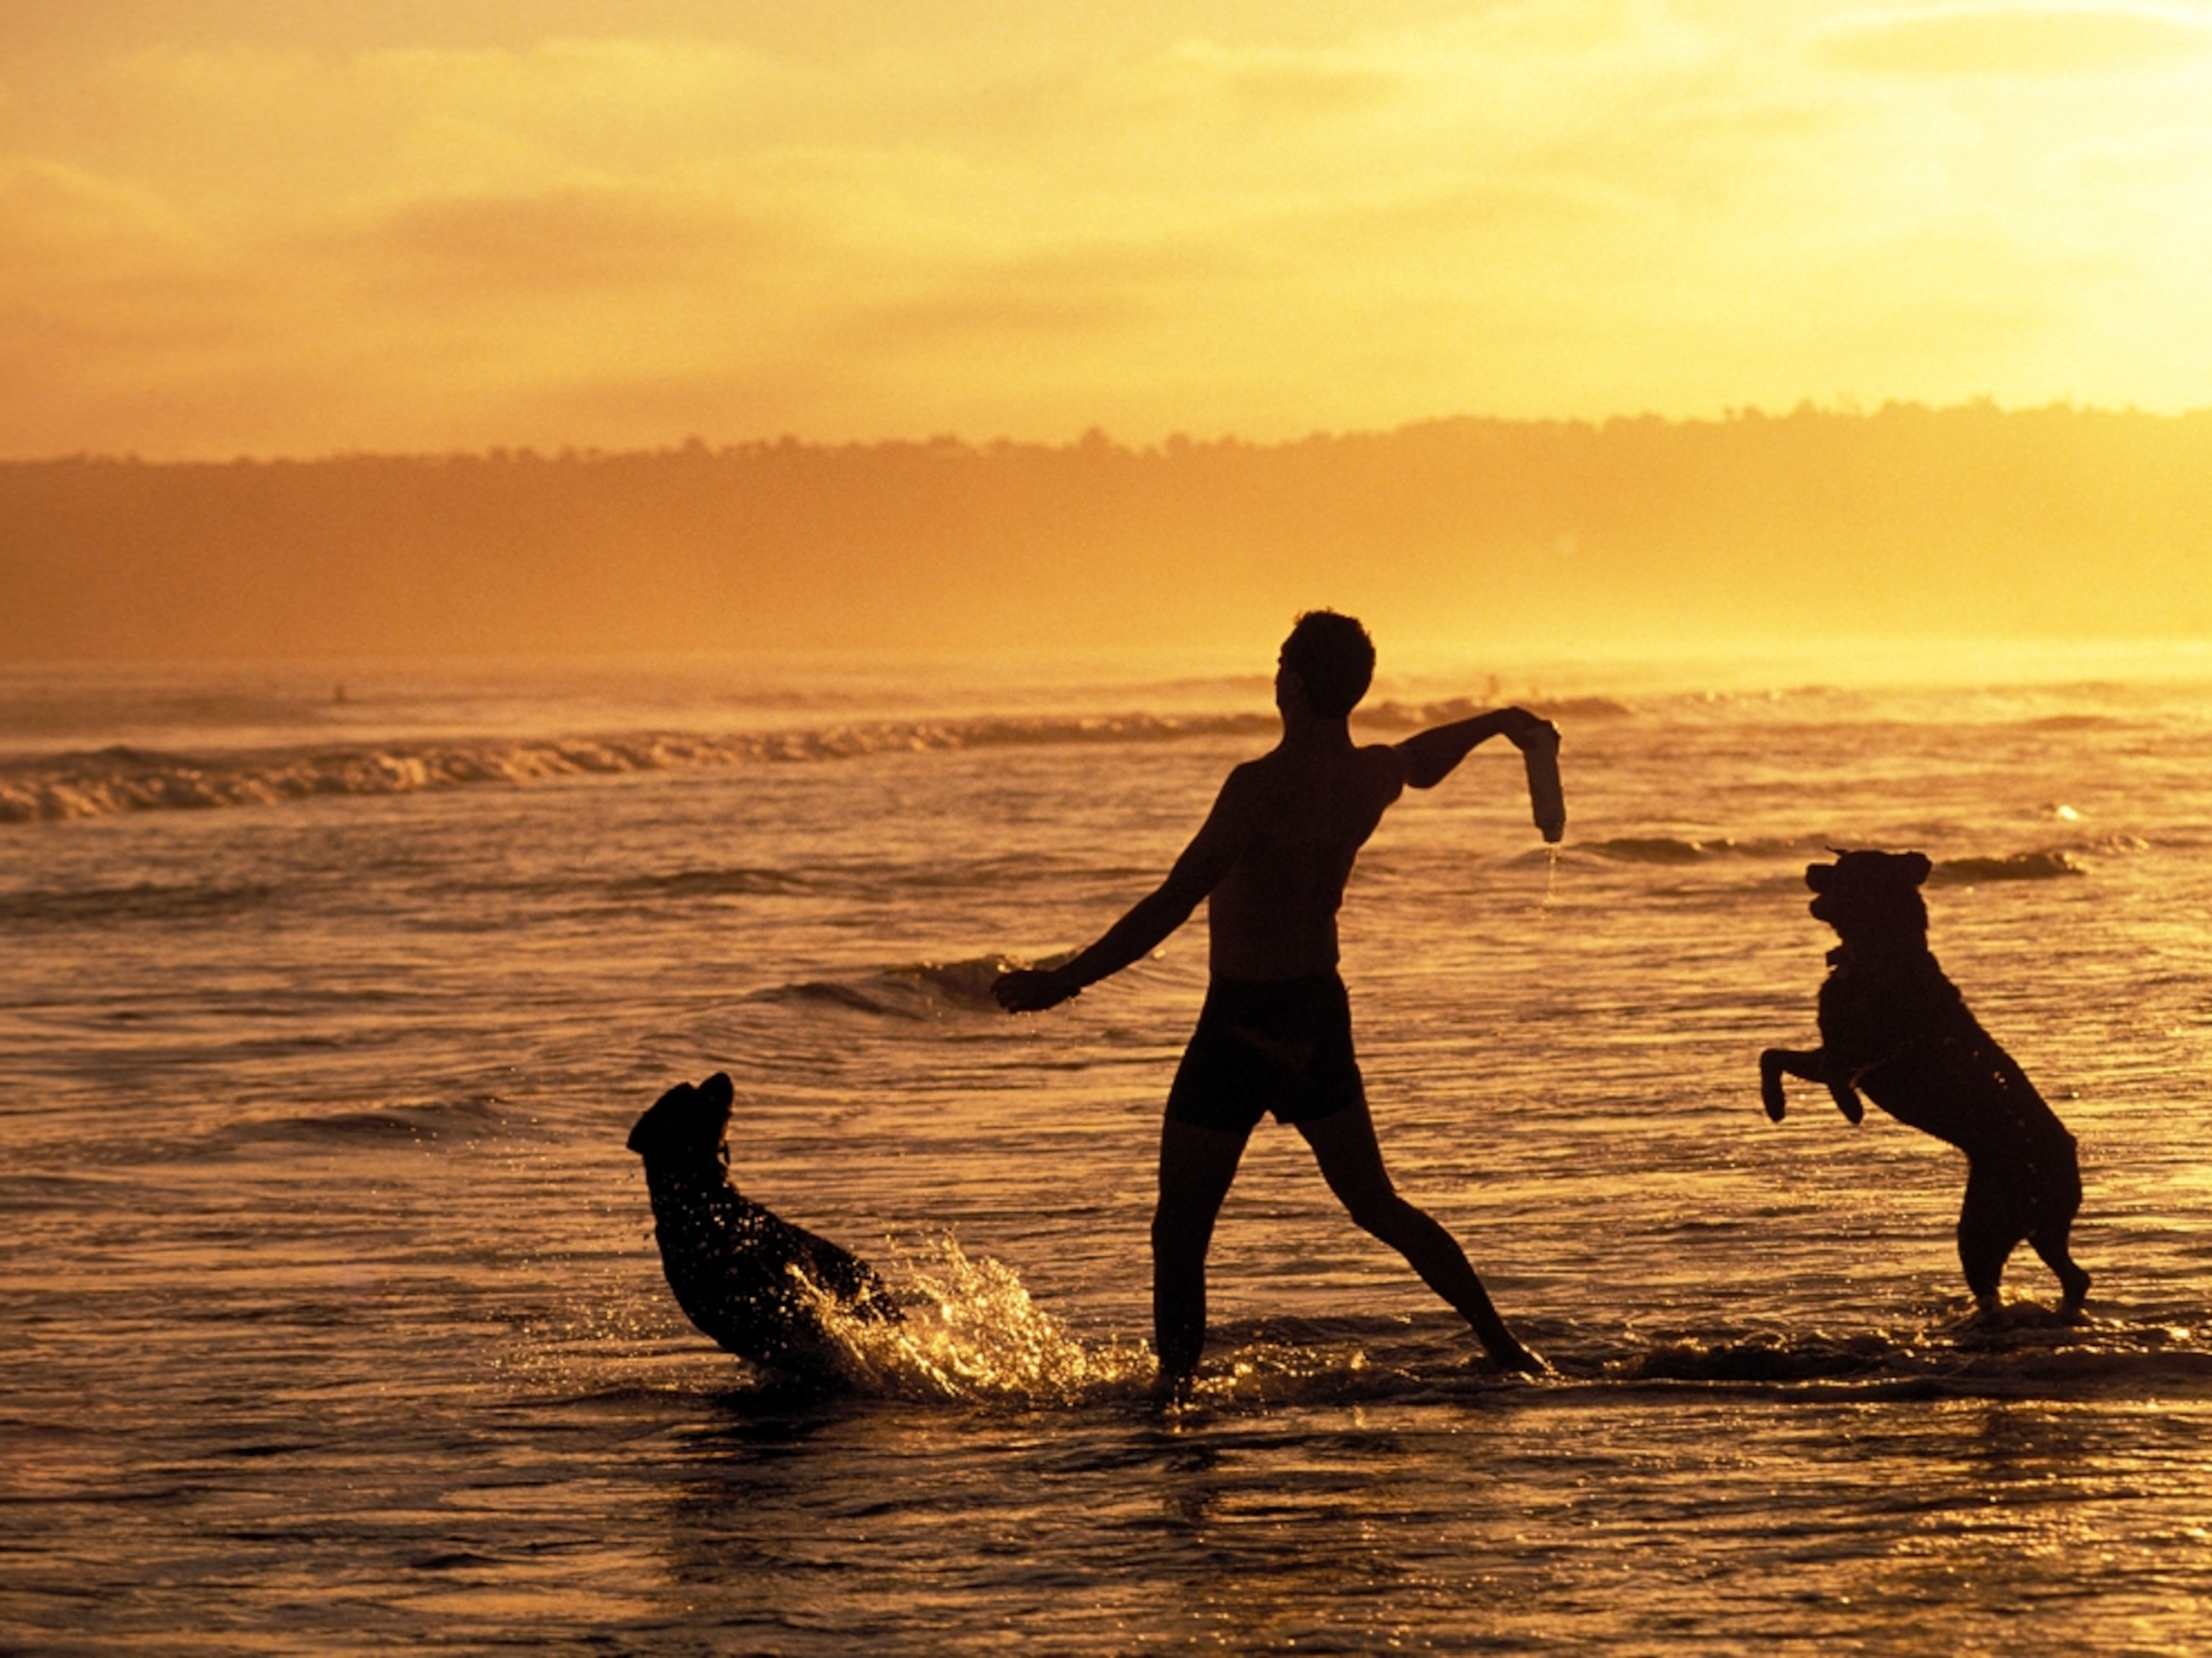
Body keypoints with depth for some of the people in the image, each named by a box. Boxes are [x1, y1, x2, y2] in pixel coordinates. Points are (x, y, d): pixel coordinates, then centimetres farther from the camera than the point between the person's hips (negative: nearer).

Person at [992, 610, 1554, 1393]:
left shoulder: (1263, 786, -23)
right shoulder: (1377, 775, 0)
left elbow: (1171, 906, -26)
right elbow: (1426, 759, 25)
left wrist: (1064, 982, -24)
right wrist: (1504, 721, 46)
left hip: (1243, 1025, -7)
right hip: (1322, 1012, 7)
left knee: (1180, 1233, 0)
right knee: (1377, 1205, 20)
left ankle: (1175, 1388, -2)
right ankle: (1505, 1348, 25)